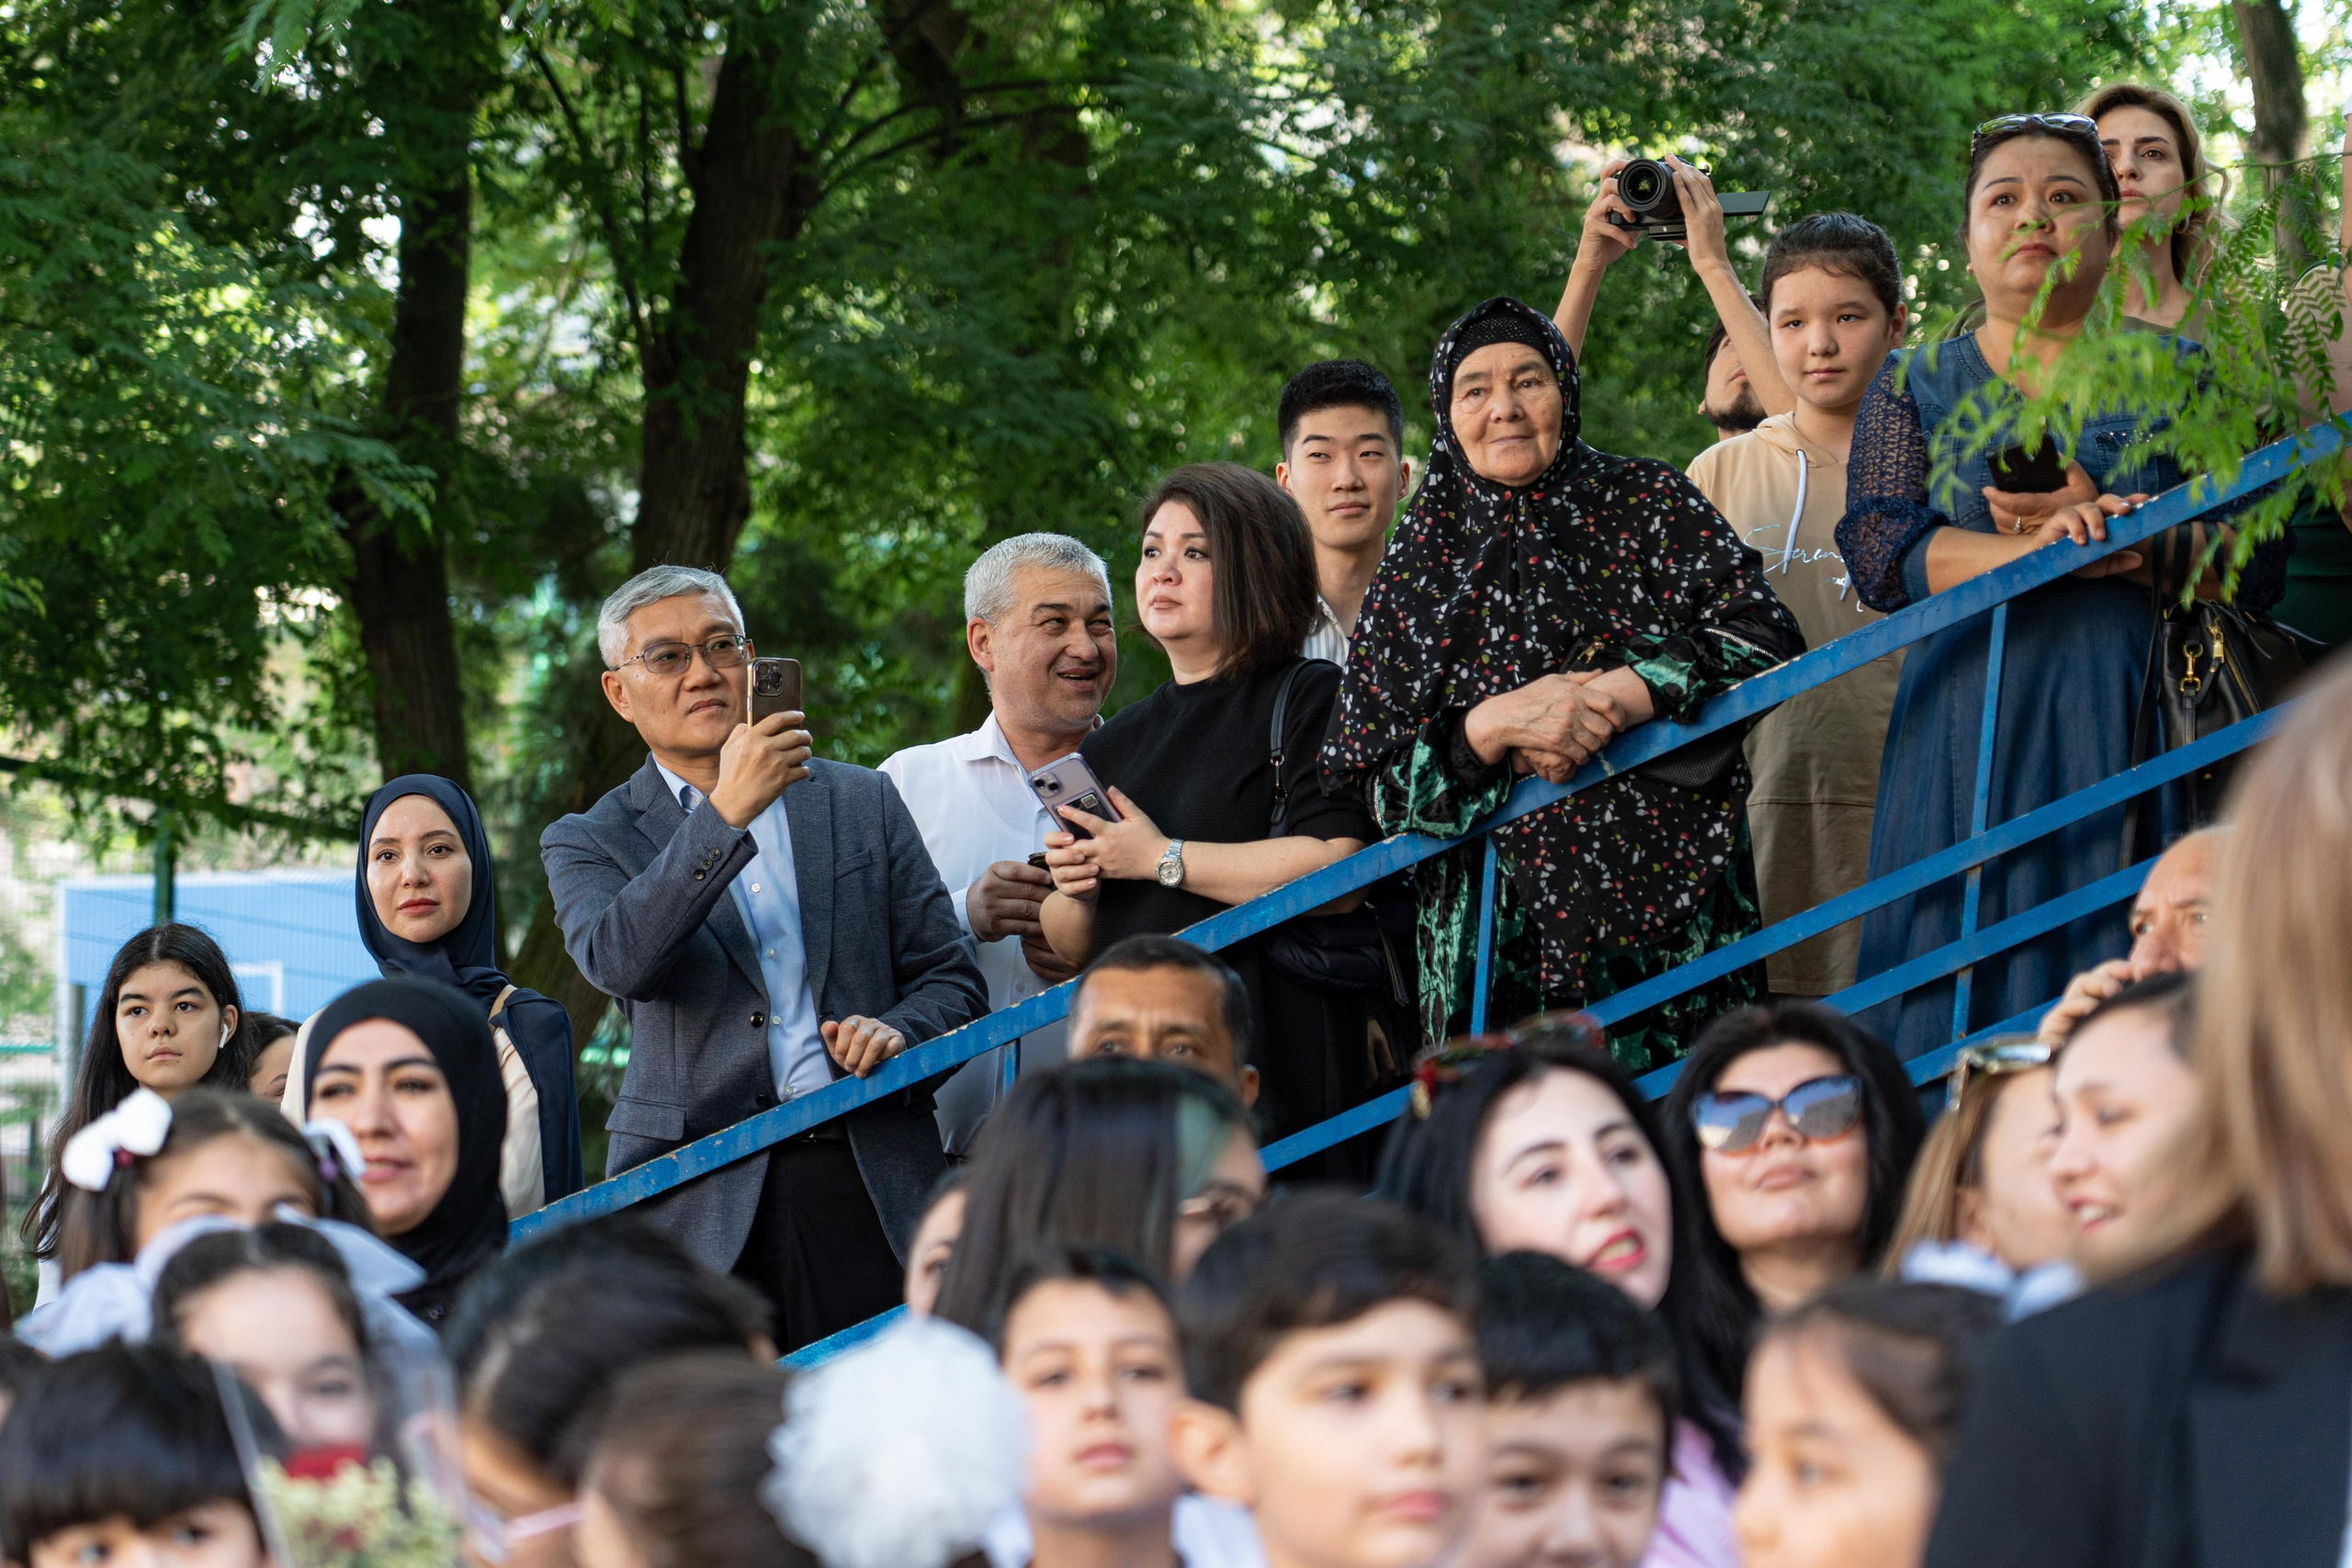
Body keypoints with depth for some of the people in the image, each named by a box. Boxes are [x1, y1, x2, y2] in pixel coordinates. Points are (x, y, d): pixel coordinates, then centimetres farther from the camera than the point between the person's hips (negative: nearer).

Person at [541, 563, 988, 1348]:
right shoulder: (587, 843, 10)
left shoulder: (861, 802, 17)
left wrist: (899, 1029, -5)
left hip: (871, 1189, 2)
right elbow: (617, 962, -12)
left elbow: (952, 976, 17)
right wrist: (726, 811, -18)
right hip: (700, 1205, -2)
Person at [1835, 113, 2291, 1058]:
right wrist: (2040, 550, -17)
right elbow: (1877, 551, -2)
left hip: (2136, 734, -1)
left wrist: (2093, 519, -14)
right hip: (1968, 735, 1)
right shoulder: (1916, 386, 14)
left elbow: (2256, 566, 1)